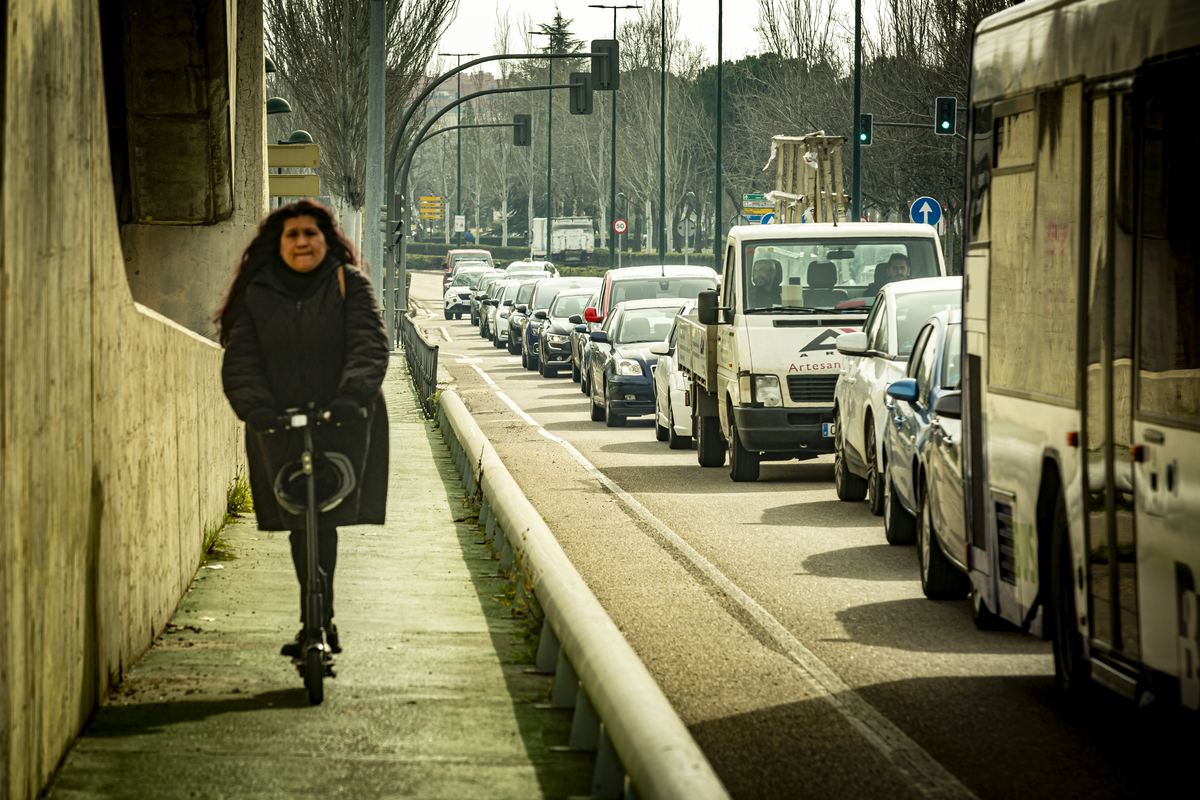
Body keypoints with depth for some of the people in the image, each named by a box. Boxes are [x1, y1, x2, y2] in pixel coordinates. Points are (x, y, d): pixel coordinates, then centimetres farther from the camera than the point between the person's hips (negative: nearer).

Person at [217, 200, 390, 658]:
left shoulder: (350, 285, 5)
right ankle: (322, 623, 11)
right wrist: (256, 406, -17)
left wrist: (352, 395, -25)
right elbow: (241, 360, 2)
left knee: (322, 520, -12)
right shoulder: (256, 295, 10)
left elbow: (370, 345, -7)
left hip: (342, 425, -2)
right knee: (303, 525, 1)